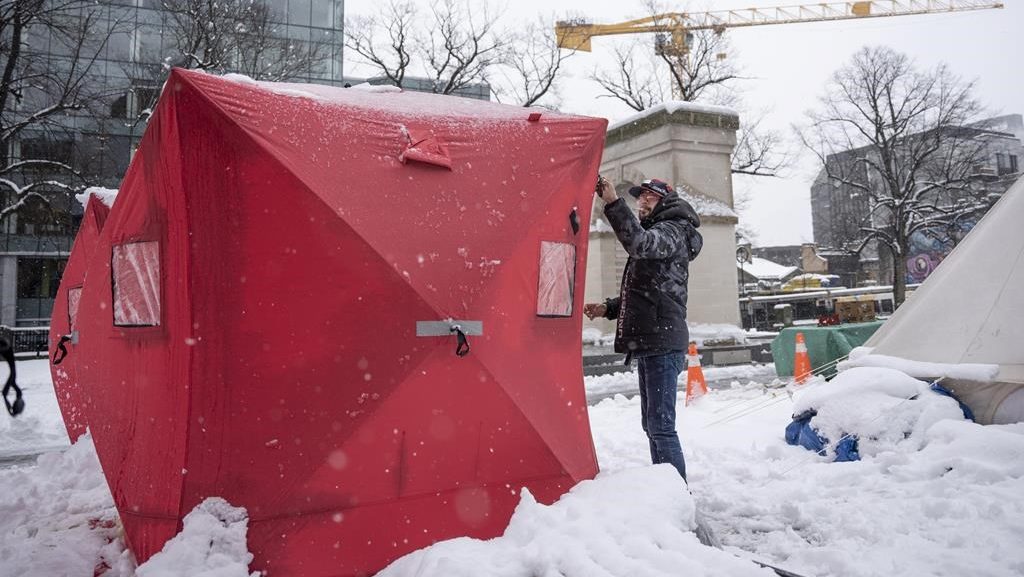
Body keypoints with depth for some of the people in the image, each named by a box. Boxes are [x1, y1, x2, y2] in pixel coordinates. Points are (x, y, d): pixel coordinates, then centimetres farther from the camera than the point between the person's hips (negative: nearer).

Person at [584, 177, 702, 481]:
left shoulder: (671, 231, -4)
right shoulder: (654, 235, 26)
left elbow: (638, 243, -28)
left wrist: (612, 202, -32)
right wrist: (607, 308, 14)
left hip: (663, 343, -10)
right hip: (649, 343, 10)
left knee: (660, 425, -13)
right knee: (652, 424, 15)